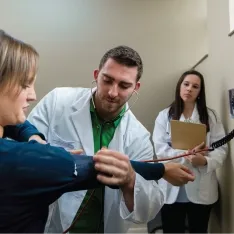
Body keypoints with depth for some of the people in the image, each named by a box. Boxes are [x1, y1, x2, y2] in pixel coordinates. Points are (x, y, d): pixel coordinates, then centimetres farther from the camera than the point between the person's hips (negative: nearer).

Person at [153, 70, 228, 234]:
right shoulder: (164, 116, 1)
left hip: (201, 189, 1)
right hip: (172, 189, -1)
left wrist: (205, 161, -24)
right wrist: (187, 156, -22)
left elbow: (221, 148, -3)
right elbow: (160, 149, -8)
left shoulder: (211, 116, 4)